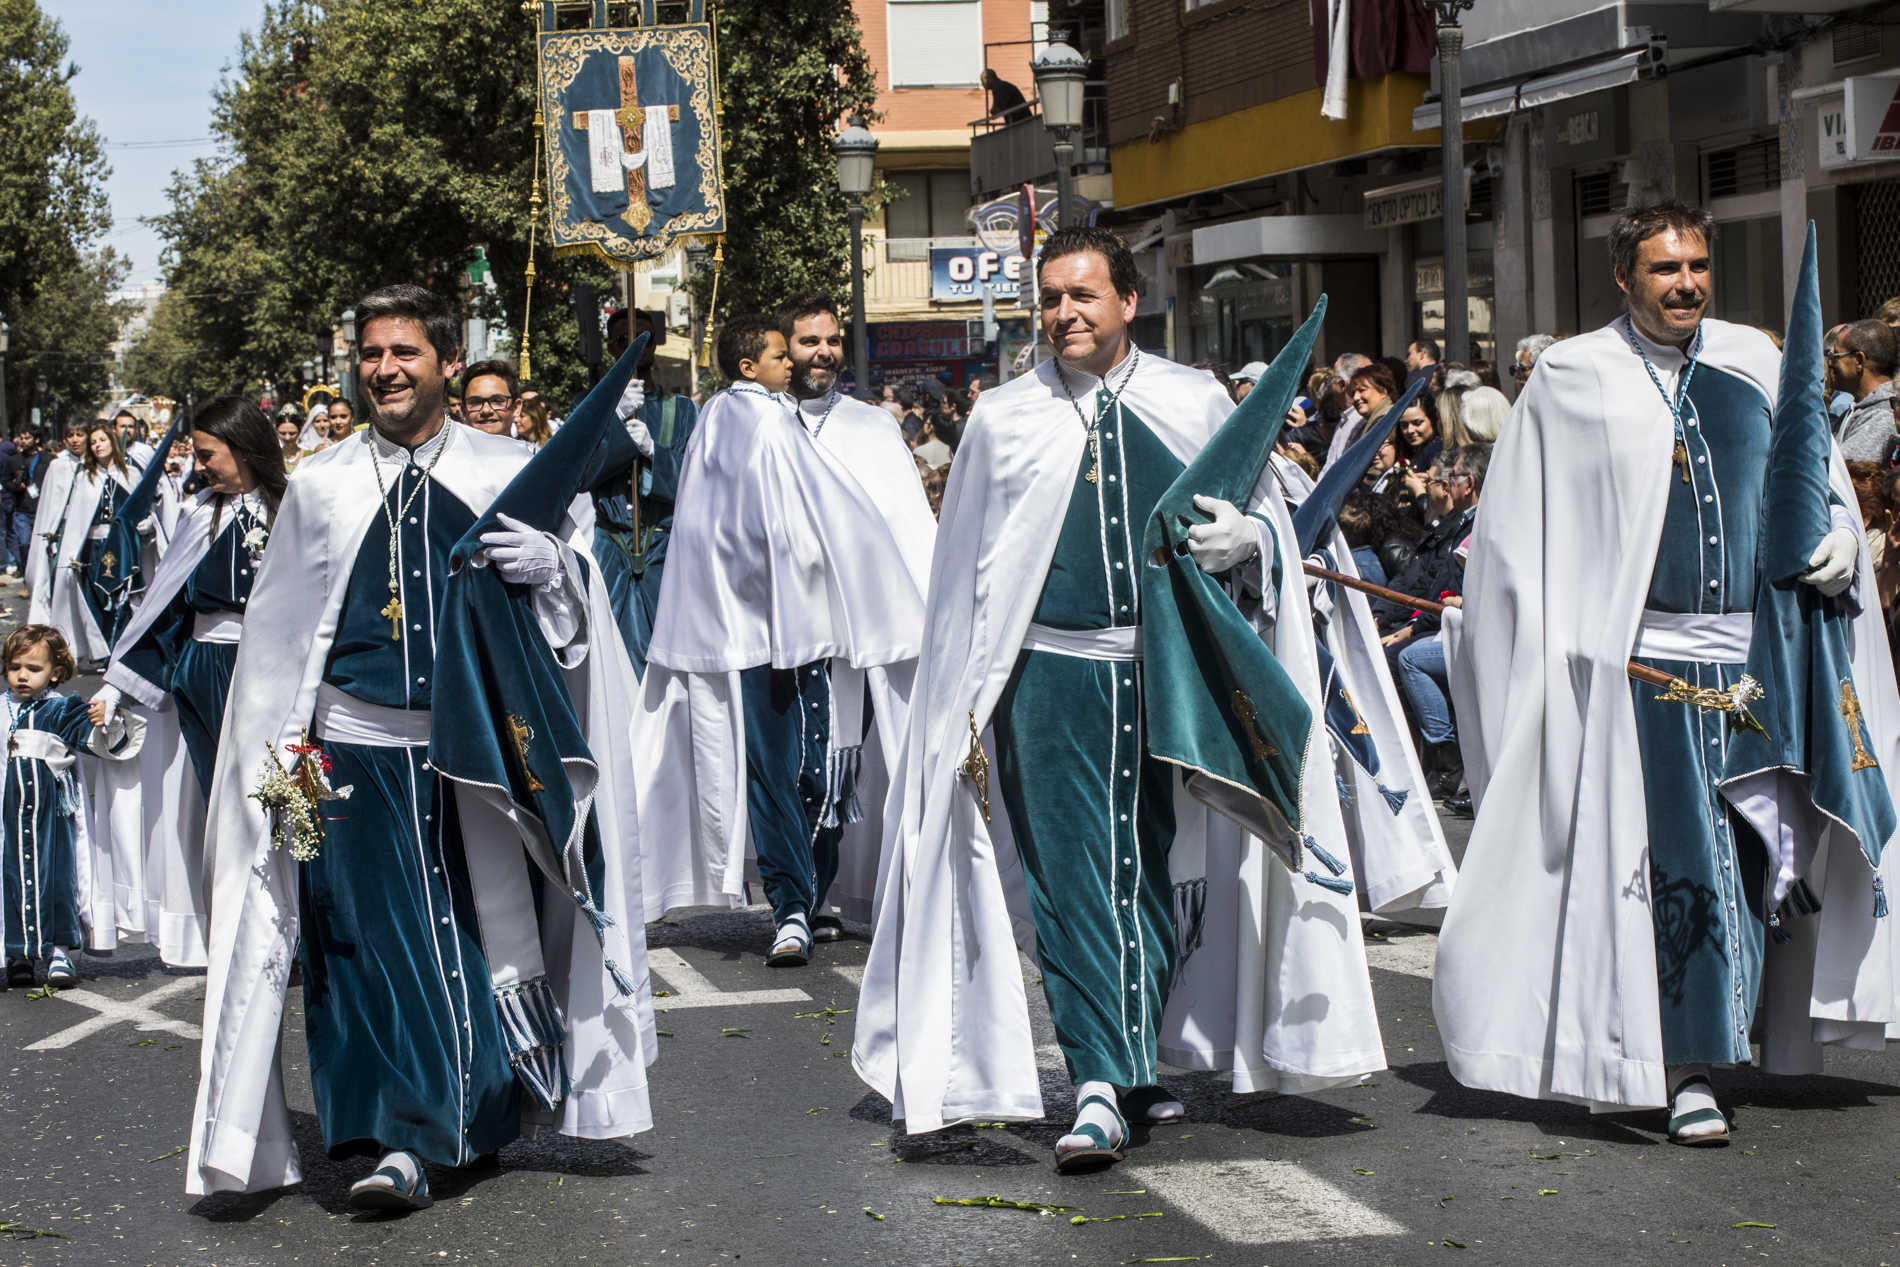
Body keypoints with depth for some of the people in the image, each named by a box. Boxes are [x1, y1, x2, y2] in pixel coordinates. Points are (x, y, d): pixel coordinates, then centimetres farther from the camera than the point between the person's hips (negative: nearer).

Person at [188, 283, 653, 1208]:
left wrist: (548, 564, -13)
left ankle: (478, 1117, 24)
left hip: (475, 744, 0)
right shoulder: (319, 487, 9)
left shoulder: (507, 474, 8)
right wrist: (284, 751, 6)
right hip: (354, 748, 0)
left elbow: (582, 598, 9)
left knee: (484, 934, 4)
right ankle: (399, 1143, -5)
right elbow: (278, 637, 12)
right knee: (372, 940, -7)